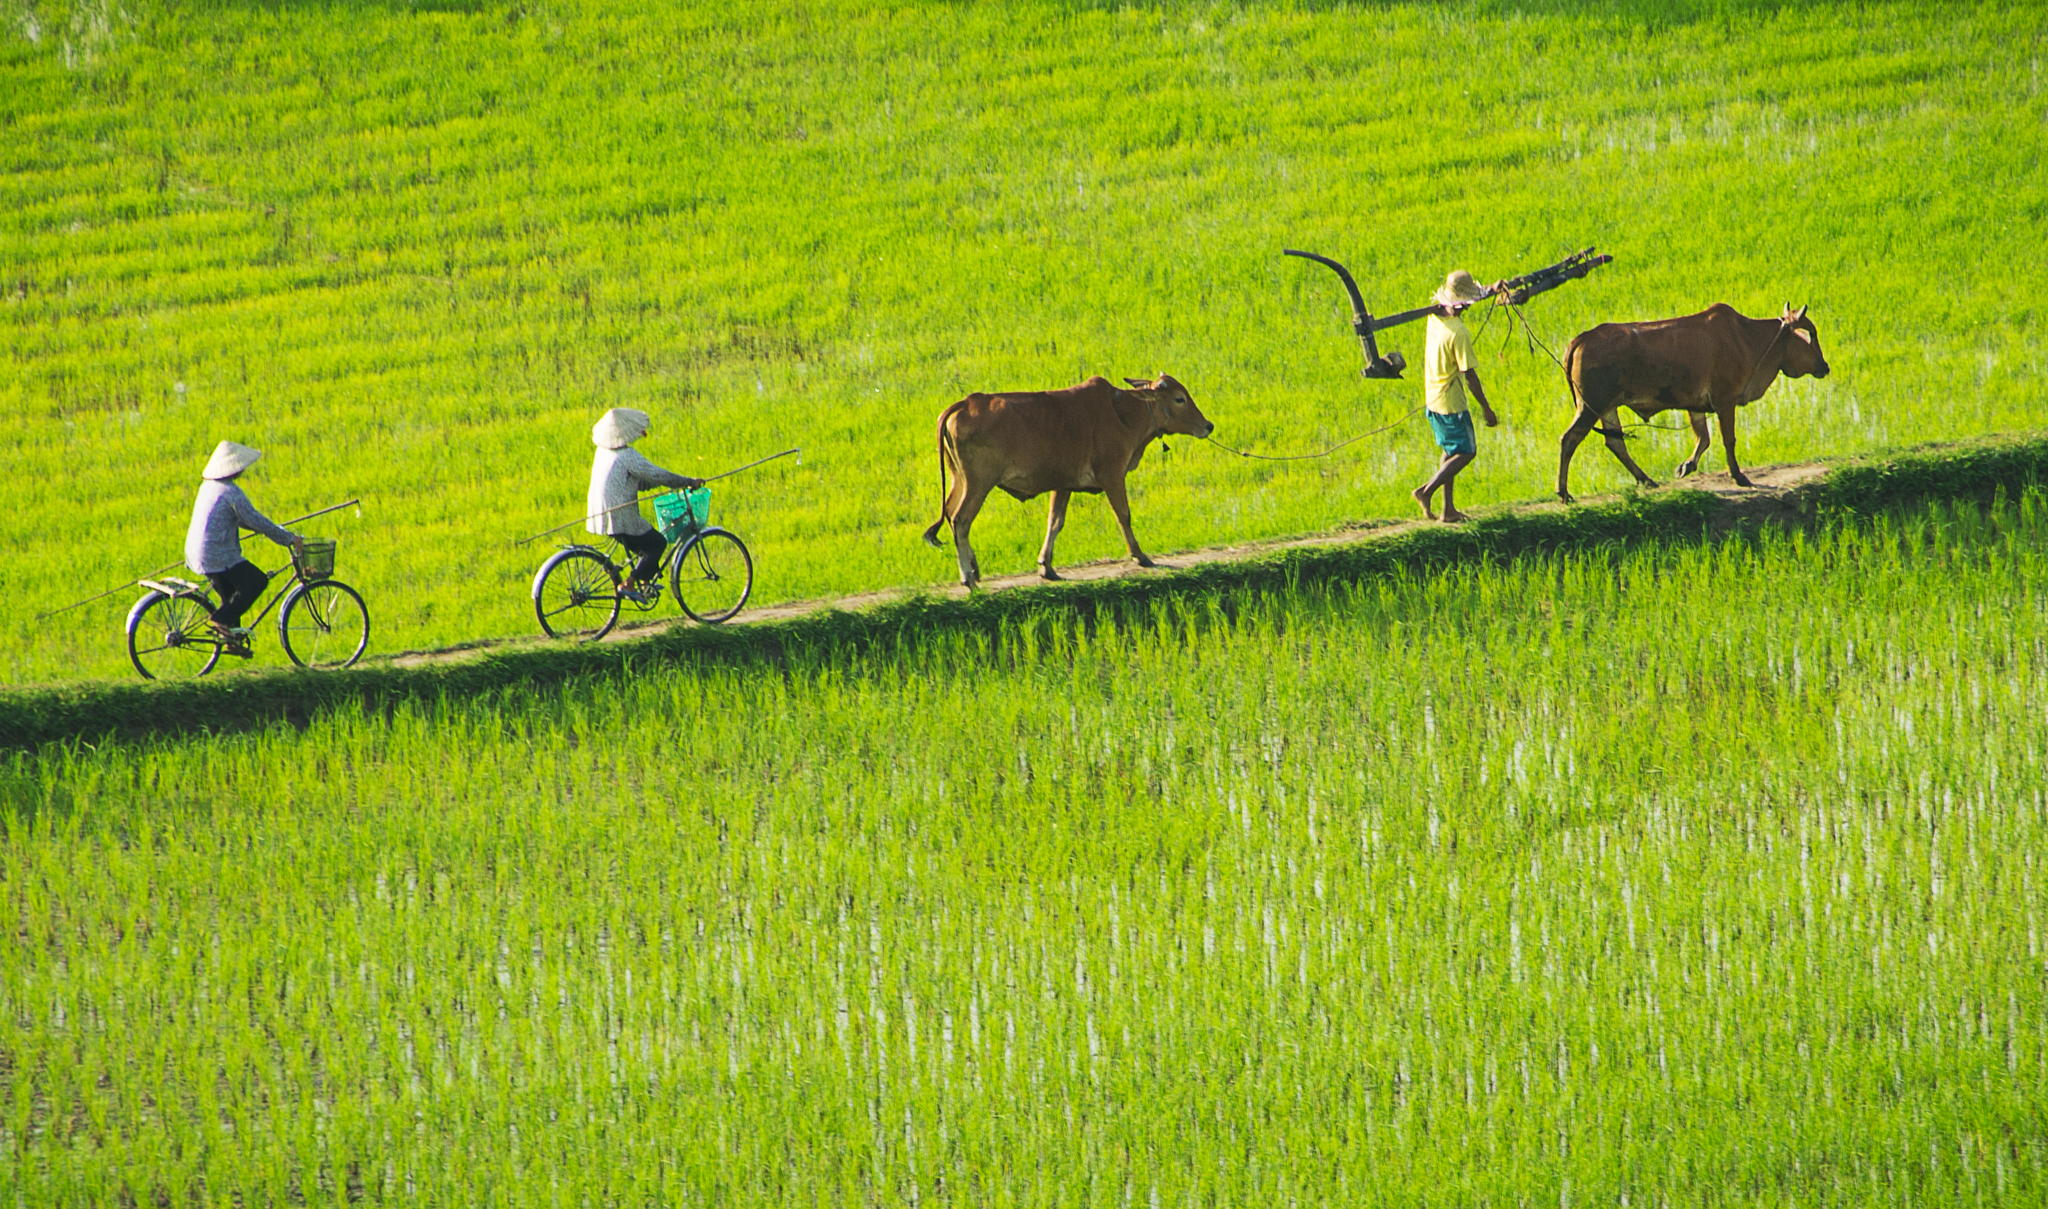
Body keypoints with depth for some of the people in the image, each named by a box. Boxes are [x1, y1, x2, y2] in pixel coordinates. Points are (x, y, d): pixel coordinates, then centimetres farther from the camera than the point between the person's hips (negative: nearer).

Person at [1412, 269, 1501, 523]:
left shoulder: (1435, 318, -2)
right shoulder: (1458, 333, -25)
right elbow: (1468, 374, -22)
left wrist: (1492, 291, 27)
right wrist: (1486, 408, -13)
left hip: (1432, 398, 8)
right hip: (1451, 402, -8)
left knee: (1451, 451, 18)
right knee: (1466, 452, 4)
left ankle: (1449, 509, 19)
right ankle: (1427, 491, -7)